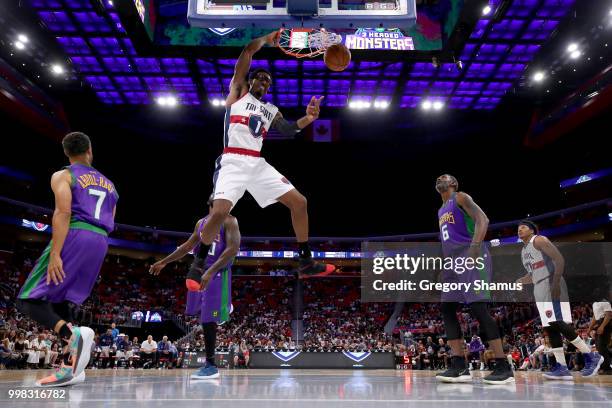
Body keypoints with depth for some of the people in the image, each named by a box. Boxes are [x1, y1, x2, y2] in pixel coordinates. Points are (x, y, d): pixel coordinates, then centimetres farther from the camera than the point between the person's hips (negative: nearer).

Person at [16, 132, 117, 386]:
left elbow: (63, 213, -13)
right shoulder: (108, 183, 23)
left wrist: (54, 254, -19)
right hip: (100, 243, 6)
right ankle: (70, 367, 3)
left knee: (28, 300, -1)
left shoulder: (63, 176, 3)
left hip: (74, 237, -6)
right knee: (63, 303, 15)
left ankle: (72, 334, -28)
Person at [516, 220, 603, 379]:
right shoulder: (523, 251, 21)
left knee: (560, 324, -16)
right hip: (539, 290, 9)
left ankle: (591, 357, -4)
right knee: (550, 328, 2)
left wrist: (556, 284, -26)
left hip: (552, 286, -9)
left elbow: (559, 259, -17)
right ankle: (562, 368, 1)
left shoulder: (539, 240, -7)